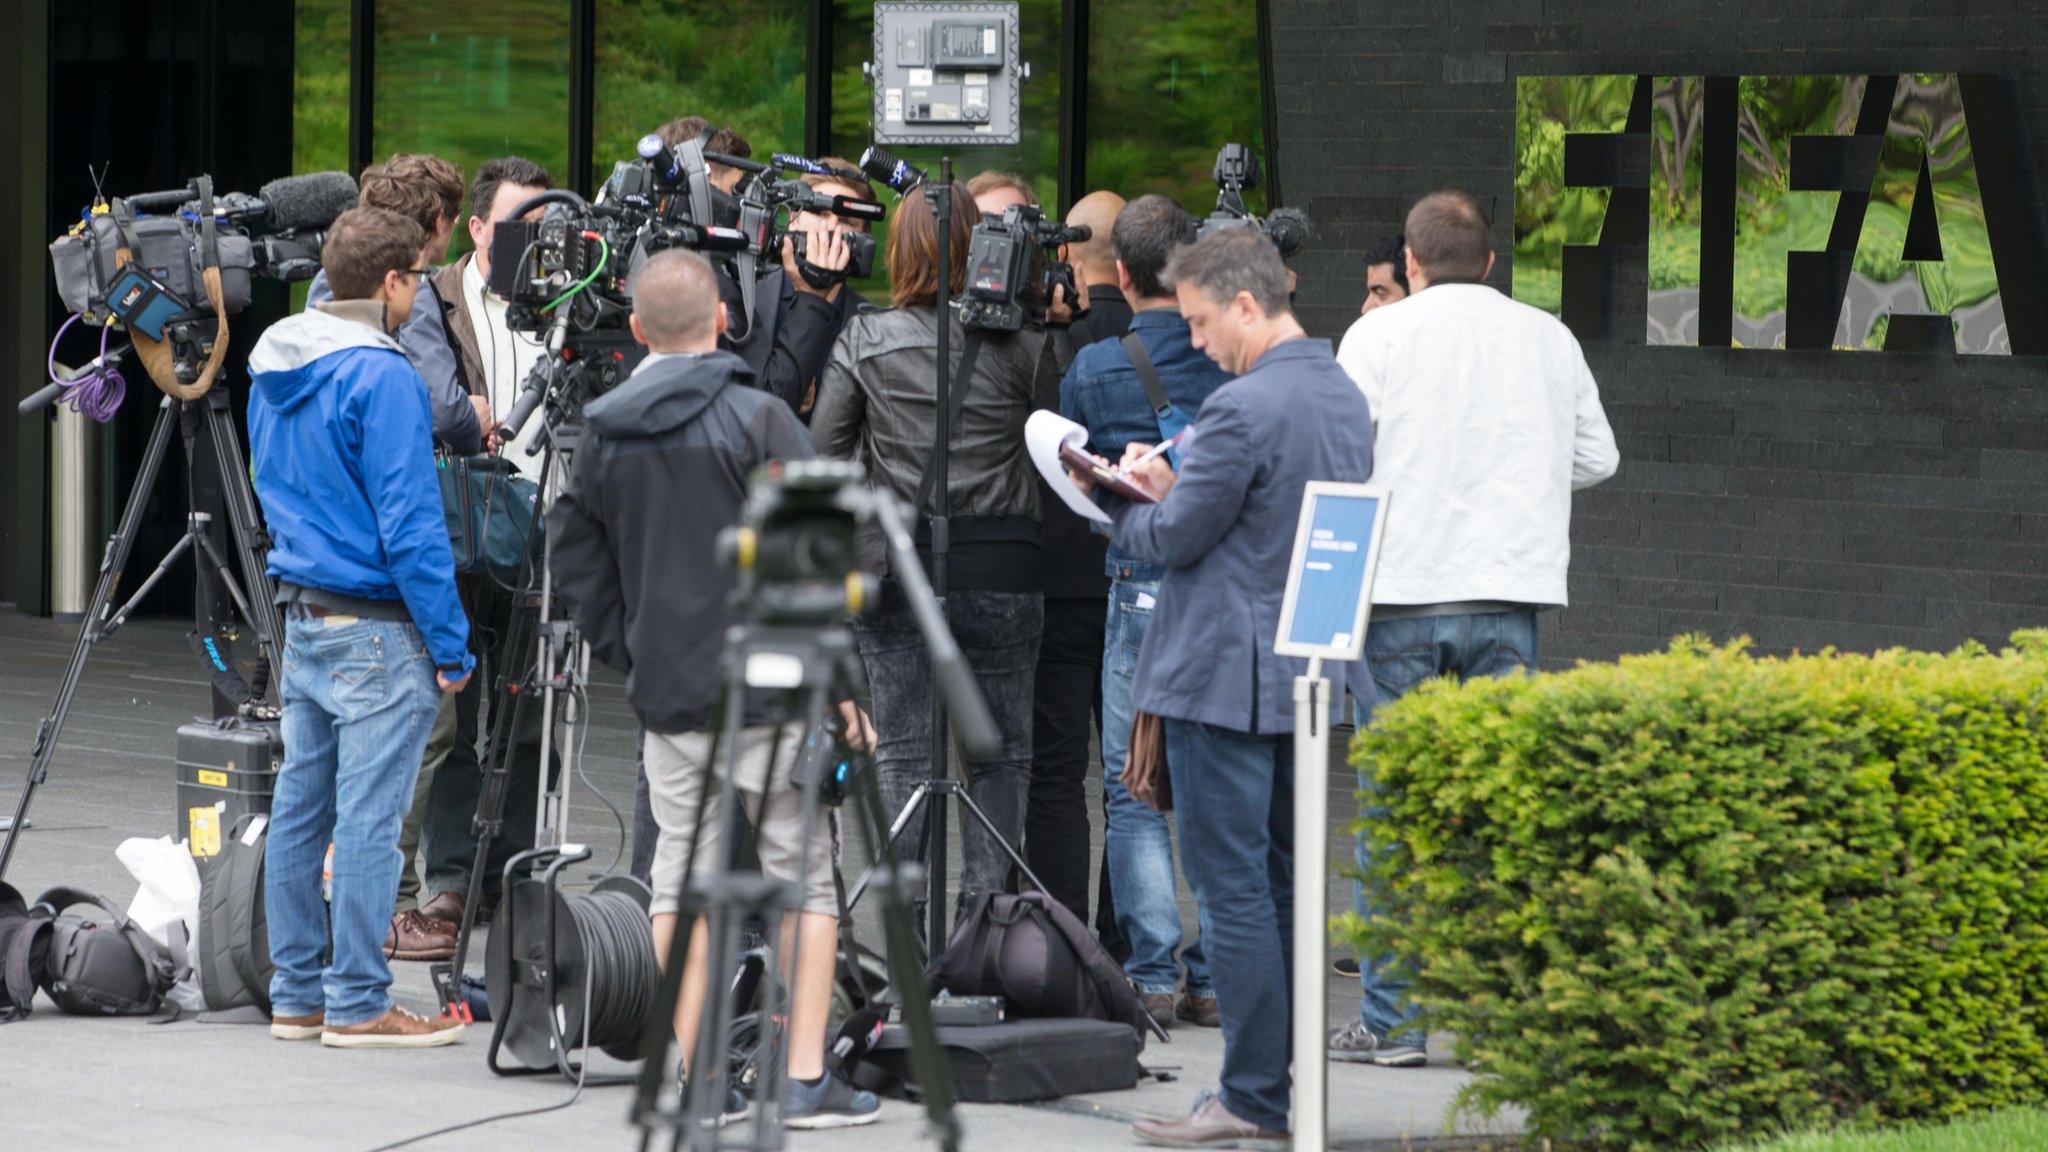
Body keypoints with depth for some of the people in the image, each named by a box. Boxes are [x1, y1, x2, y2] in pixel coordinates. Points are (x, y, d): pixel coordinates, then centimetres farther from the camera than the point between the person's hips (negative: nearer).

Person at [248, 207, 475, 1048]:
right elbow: (408, 523, -18)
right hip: (375, 630, -9)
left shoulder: (273, 370, 10)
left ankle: (296, 994, 16)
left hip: (301, 620, 9)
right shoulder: (382, 378, -16)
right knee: (368, 816, -5)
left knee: (300, 807, 11)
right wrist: (450, 642, -13)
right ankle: (357, 1004, -4)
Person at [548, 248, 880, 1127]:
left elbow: (576, 560, 11)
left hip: (666, 693, 4)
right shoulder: (757, 420, -8)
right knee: (803, 873, 3)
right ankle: (807, 1078, -1)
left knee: (681, 879, 9)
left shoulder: (604, 436, 6)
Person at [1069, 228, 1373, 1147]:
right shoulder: (1344, 396, 11)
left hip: (1224, 677, -9)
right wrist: (1168, 486, 11)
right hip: (1308, 673, 9)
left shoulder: (1243, 408, -19)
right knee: (1282, 882, 13)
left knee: (1232, 889, -5)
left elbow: (1174, 537, -13)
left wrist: (1116, 503, 6)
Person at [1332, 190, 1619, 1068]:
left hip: (1403, 590, -2)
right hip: (1510, 593, 2)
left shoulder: (1380, 335, -1)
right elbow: (1598, 456, 16)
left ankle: (1390, 1020, 1)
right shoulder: (1549, 339, 8)